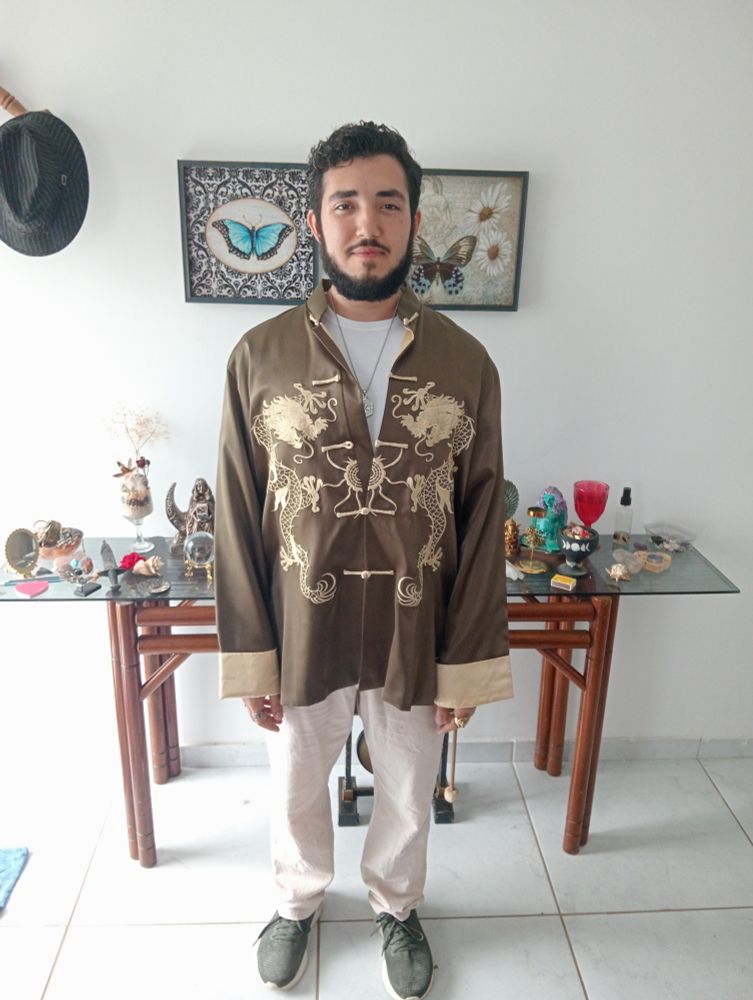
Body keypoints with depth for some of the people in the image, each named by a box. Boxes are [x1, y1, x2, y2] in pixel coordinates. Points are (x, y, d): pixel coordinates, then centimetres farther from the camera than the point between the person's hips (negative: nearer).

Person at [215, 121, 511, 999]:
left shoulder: (466, 364, -7)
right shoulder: (260, 357, -8)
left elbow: (482, 526, -4)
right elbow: (238, 518, -5)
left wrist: (466, 665, -3)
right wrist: (250, 660, -4)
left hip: (417, 639, 1)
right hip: (301, 636, 0)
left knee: (408, 794, 23)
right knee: (296, 788, 23)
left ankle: (396, 904, 55)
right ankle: (300, 899, 56)